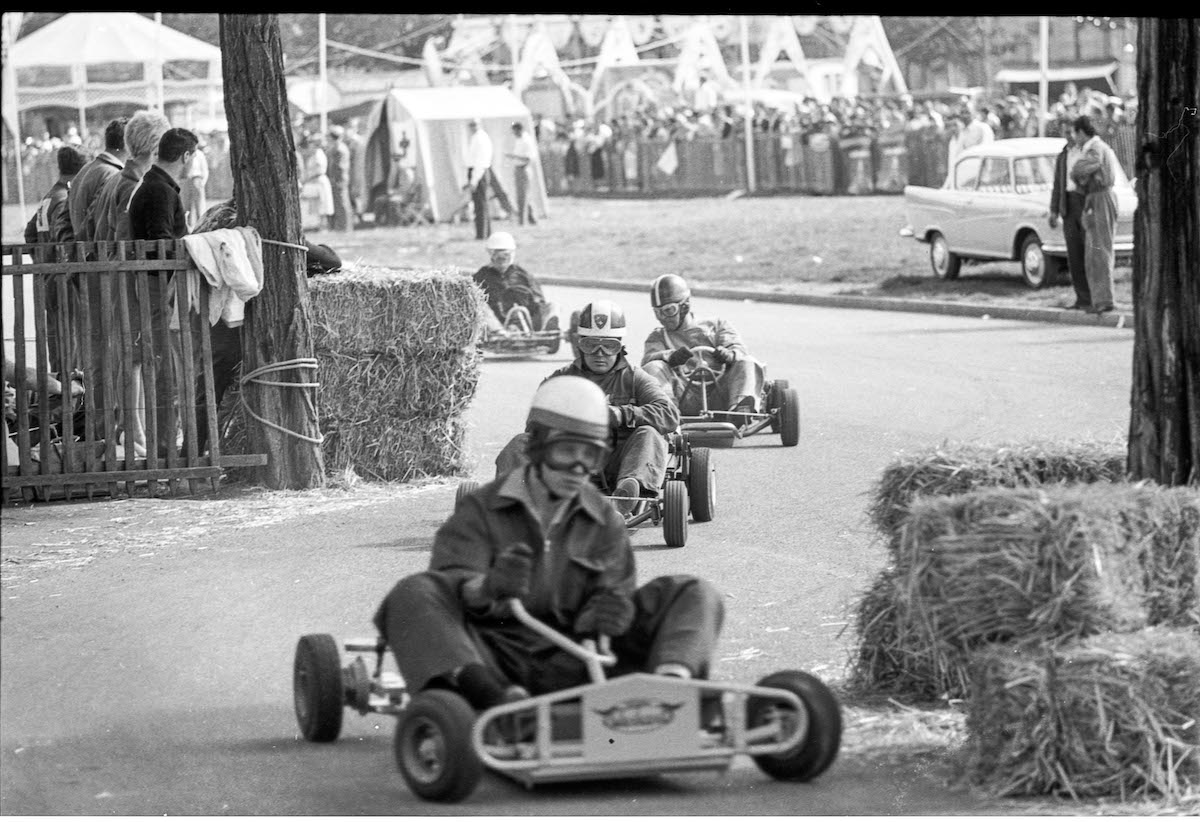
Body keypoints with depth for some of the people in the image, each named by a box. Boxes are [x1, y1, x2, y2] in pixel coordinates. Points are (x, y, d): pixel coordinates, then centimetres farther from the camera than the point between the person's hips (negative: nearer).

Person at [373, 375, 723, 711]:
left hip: (572, 662, 2)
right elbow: (454, 578, -11)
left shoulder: (605, 523, 14)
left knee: (695, 593, -9)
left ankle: (671, 678, -40)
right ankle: (491, 695, -52)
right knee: (411, 595, -30)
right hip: (496, 656, -2)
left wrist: (608, 613, -22)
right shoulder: (480, 512, 5)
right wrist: (486, 589, -37)